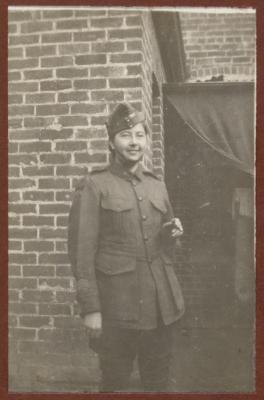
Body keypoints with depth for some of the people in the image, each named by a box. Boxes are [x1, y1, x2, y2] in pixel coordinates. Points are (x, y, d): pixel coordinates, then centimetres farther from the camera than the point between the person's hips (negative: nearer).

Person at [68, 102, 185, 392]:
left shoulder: (157, 185, 11)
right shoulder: (93, 186, -7)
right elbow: (81, 250, -10)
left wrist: (171, 233, -3)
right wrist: (90, 308, -13)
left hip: (161, 304, 5)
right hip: (117, 307, -5)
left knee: (158, 382, 17)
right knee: (115, 383, 10)